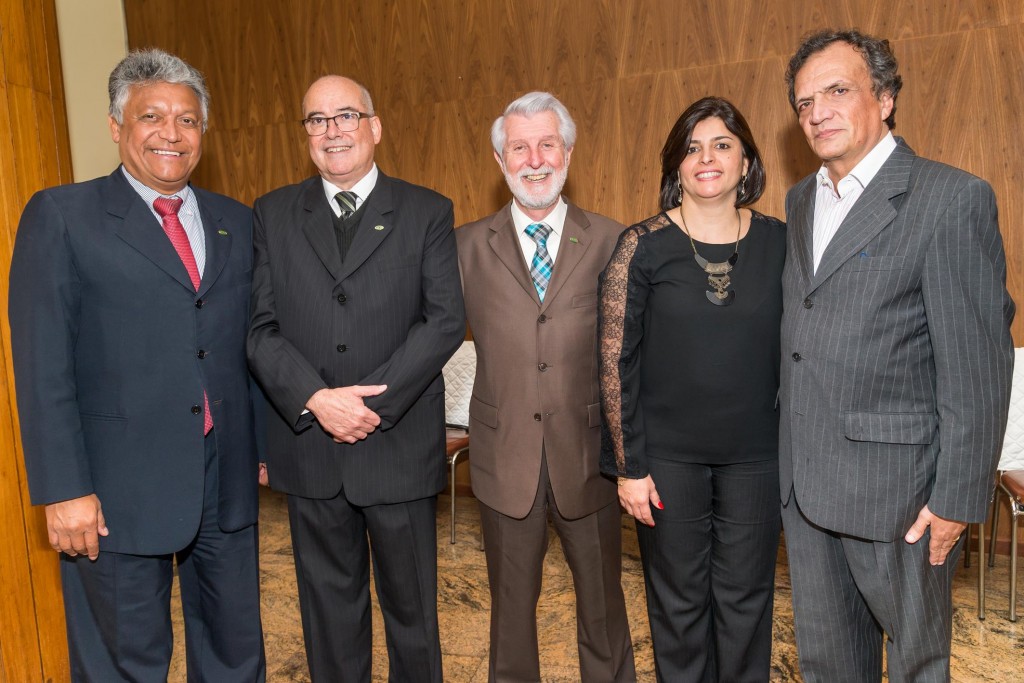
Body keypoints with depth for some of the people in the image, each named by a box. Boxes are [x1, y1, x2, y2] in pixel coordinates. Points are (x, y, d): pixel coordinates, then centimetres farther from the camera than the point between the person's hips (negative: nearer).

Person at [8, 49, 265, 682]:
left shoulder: (236, 222, 9)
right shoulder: (60, 216, -4)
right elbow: (43, 366, -9)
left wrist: (261, 447, 9)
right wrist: (64, 489, -13)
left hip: (228, 480, 4)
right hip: (119, 487, -4)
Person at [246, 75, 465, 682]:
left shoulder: (428, 212, 1)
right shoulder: (273, 215, 7)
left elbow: (446, 319, -8)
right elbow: (260, 326, 0)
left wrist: (374, 402, -16)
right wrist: (317, 399, -16)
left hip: (399, 445, -1)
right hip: (308, 445, 2)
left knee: (411, 601, 14)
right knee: (329, 600, 17)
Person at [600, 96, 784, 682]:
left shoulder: (778, 243, 1)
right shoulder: (643, 246, -6)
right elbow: (617, 360, -6)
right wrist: (629, 466, -8)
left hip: (755, 454, 2)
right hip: (667, 454, -1)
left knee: (746, 600, 14)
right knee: (679, 602, 12)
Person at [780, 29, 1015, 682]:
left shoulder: (952, 198, -12)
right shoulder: (801, 200, 10)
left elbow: (978, 364, -14)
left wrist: (958, 499, -14)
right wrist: (788, 459, 11)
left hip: (896, 483, -6)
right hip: (803, 482, 6)